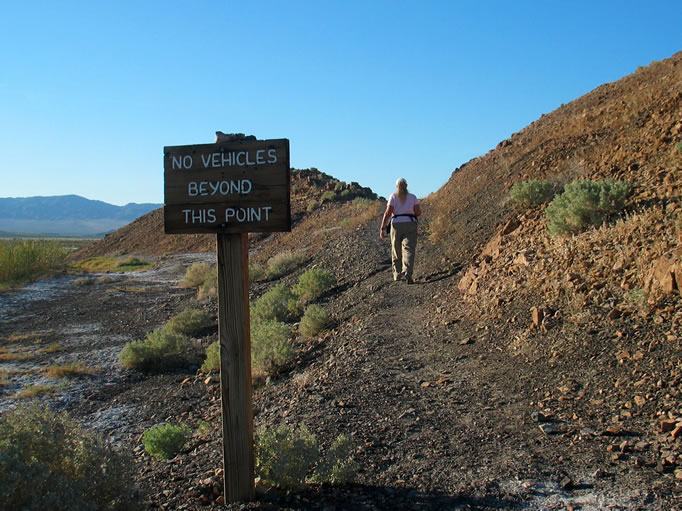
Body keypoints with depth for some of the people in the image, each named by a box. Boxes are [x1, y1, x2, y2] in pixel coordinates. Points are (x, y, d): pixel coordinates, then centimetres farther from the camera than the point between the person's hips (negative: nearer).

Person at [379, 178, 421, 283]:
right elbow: (418, 213, 0)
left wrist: (382, 228, -8)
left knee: (396, 251, 15)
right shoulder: (413, 197, 8)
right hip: (410, 225, 0)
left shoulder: (393, 197, 3)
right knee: (408, 250, -8)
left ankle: (397, 275, 21)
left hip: (397, 224, 0)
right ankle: (407, 273, -29)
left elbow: (388, 213, -7)